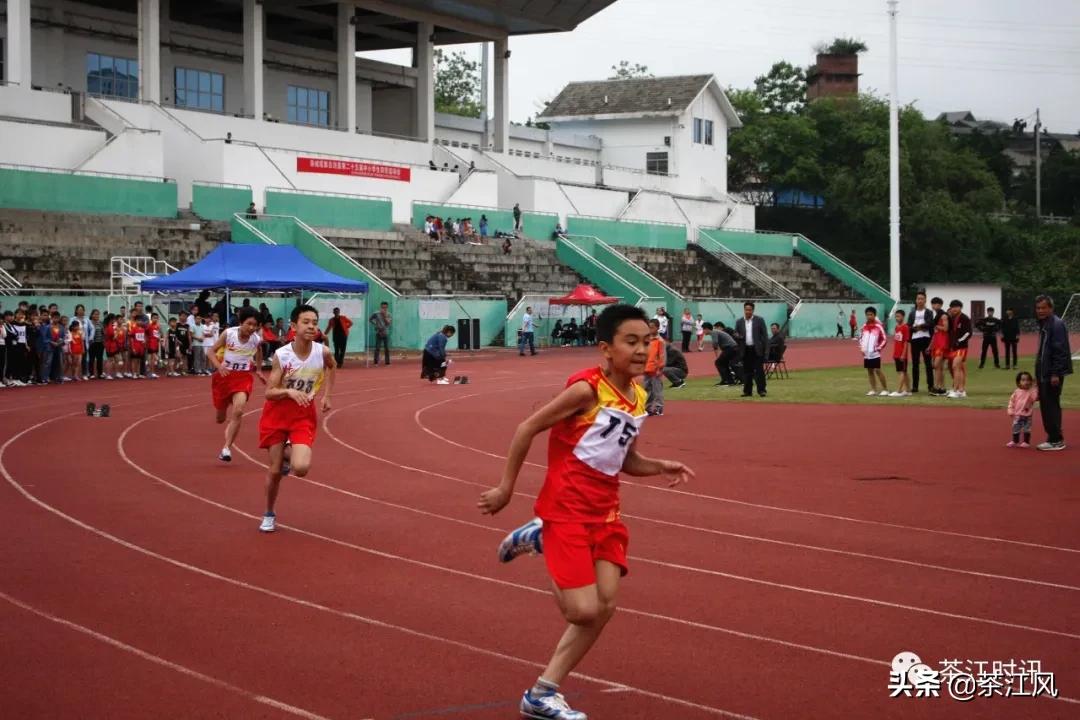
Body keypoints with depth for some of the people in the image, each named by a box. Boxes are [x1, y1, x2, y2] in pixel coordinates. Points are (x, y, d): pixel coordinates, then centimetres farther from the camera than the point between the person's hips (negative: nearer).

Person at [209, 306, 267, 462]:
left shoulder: (256, 339, -10)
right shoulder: (228, 333, -16)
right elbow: (211, 352, -8)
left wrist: (259, 370, 16)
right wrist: (219, 366, -25)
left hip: (243, 376, 0)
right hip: (224, 375, 0)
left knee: (238, 411, -25)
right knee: (220, 418, 13)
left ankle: (227, 448, -16)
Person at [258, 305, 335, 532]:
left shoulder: (323, 352, -11)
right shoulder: (281, 355, -17)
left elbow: (331, 367, 15)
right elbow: (269, 392, -14)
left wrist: (327, 395, 13)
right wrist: (289, 391, -32)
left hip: (304, 413, 1)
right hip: (278, 412, -1)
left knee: (300, 468, -19)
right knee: (275, 470, 5)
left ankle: (290, 457, 19)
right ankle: (269, 515, 30)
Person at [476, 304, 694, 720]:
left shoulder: (638, 399, 7)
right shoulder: (587, 389, -17)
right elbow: (528, 429, -12)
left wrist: (660, 467, -1)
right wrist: (506, 489, -9)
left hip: (605, 511, 8)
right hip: (566, 509, -8)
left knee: (604, 607, 0)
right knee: (584, 612, -10)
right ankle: (540, 538, 16)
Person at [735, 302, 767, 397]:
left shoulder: (759, 320, 1)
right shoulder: (739, 322, 9)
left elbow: (763, 335, 0)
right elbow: (736, 334, 12)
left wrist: (764, 349, -7)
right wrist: (738, 336, -13)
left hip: (757, 349, -3)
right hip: (745, 350, 3)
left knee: (759, 370, -4)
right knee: (747, 371, 5)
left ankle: (761, 390, -1)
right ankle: (747, 391, 9)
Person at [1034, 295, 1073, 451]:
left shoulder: (1057, 325, -15)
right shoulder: (1044, 324, 15)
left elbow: (1060, 351, -20)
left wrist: (1055, 374, -23)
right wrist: (1038, 374, 19)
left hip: (1052, 374, -10)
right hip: (1044, 373, 10)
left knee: (1051, 405, -7)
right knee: (1046, 405, 12)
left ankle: (1056, 440, -3)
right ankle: (1053, 438, 19)